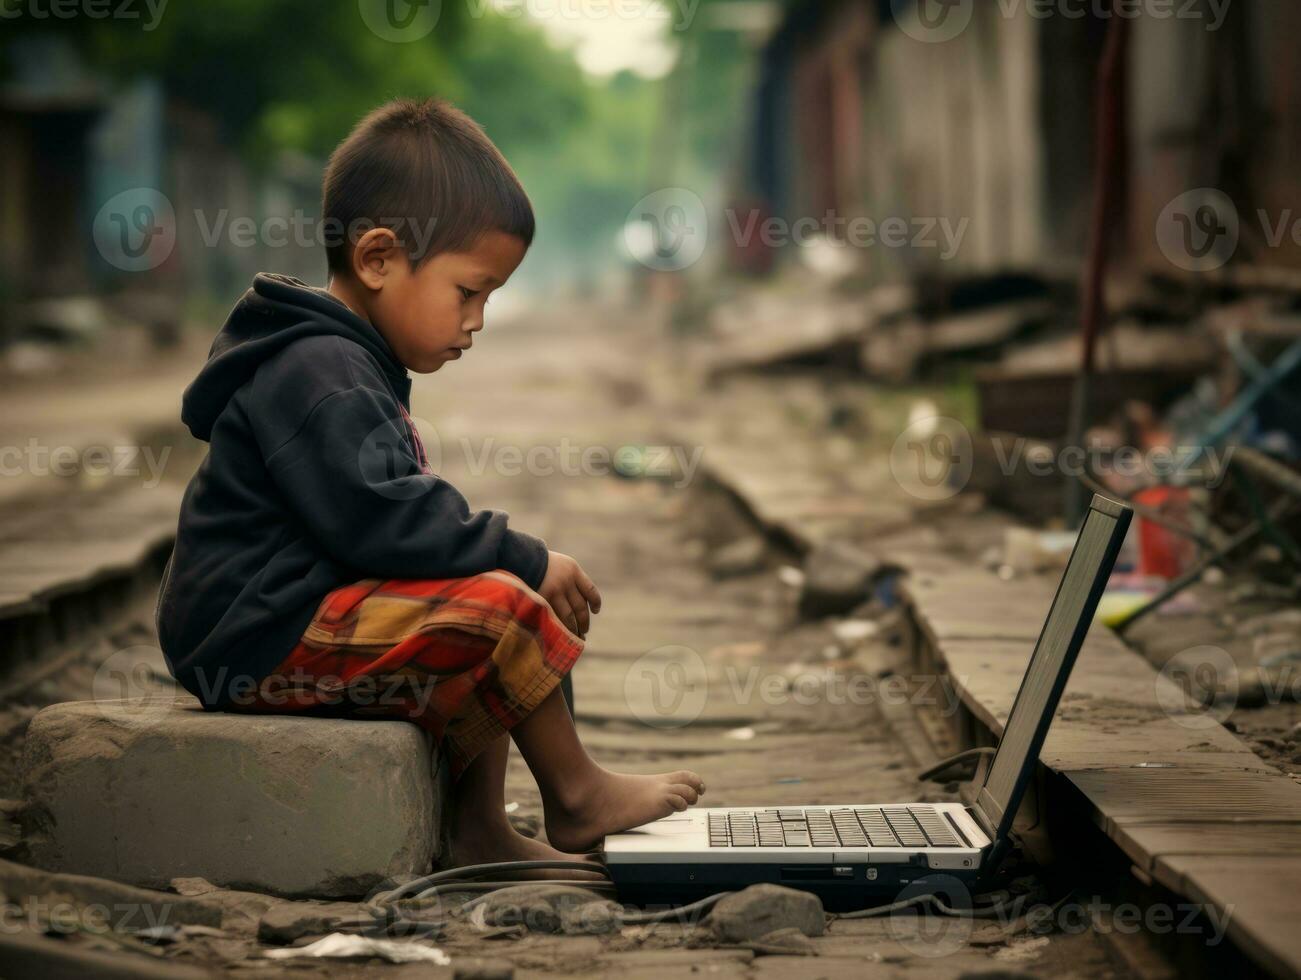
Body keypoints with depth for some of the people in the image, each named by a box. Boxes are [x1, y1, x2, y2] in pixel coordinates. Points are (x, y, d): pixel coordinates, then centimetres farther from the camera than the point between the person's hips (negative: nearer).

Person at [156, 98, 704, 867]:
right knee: (499, 608, -21)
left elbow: (403, 510, 22)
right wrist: (525, 559, -19)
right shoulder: (317, 372, -18)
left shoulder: (349, 367, 17)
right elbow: (375, 520, -27)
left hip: (296, 616, 11)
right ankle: (576, 794, -4)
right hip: (264, 636, -11)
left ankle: (478, 832, 9)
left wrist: (507, 560, 7)